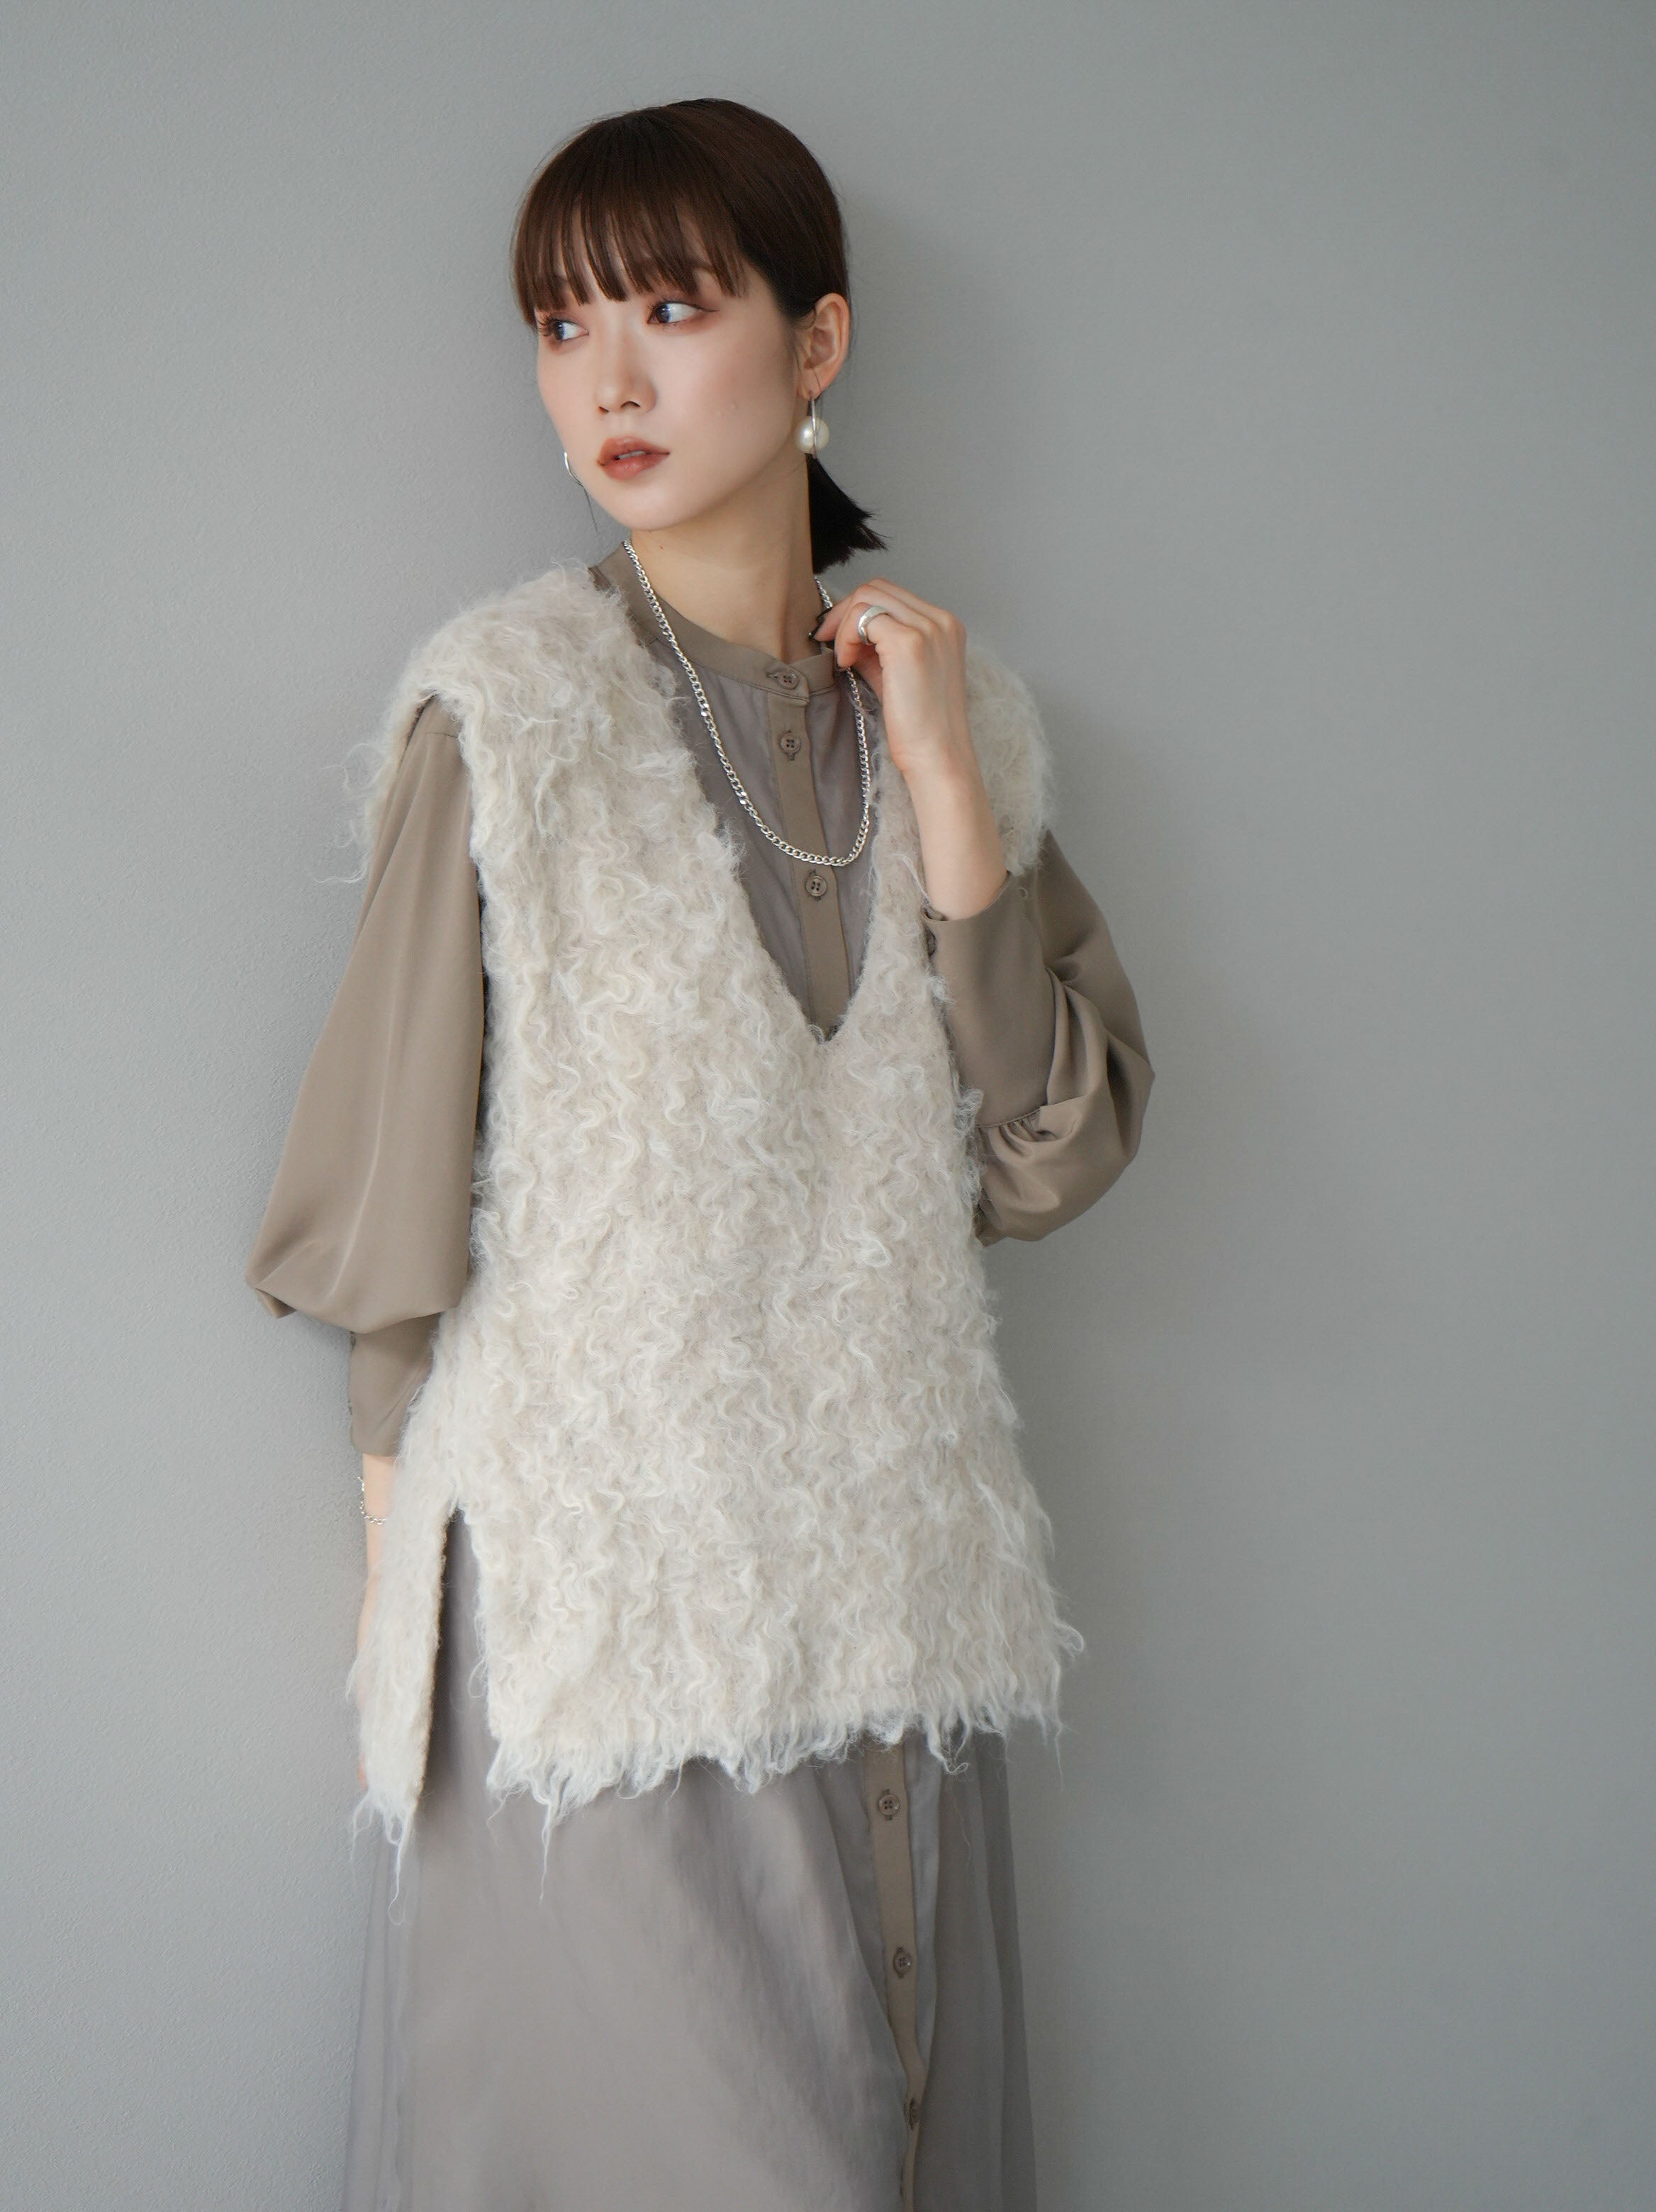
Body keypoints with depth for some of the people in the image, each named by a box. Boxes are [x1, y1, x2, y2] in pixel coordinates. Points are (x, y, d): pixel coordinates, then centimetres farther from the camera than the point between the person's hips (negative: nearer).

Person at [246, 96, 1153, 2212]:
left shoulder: (952, 707, 4)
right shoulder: (506, 709, -7)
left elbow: (1051, 1162, -1)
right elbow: (395, 1186, -3)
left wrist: (948, 804, -8)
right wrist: (406, 1551, -2)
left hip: (887, 1579, 4)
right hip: (593, 1577, -4)